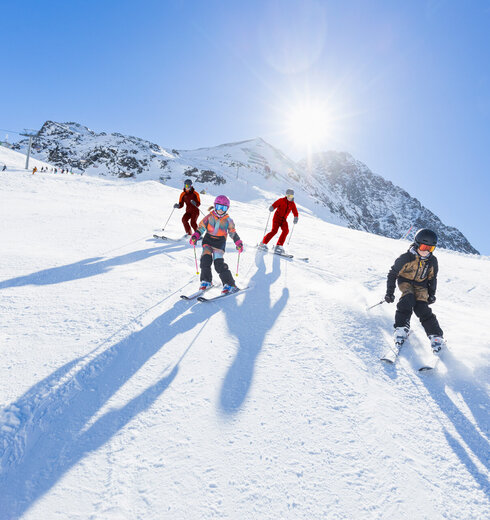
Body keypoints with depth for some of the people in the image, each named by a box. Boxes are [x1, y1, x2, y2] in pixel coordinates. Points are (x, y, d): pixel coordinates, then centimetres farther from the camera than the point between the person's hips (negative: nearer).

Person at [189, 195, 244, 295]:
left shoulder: (228, 220, 1)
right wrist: (195, 236, -10)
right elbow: (201, 228, 5)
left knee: (219, 263, -16)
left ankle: (229, 285, -11)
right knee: (206, 259, -18)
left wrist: (238, 243, 0)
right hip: (208, 240, 2)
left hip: (220, 243, -2)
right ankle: (206, 281, -1)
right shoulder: (209, 217, 2)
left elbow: (233, 232, 10)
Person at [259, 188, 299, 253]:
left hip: (284, 219, 4)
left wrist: (296, 218, -15)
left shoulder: (292, 204, 10)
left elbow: (295, 212, 5)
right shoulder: (281, 200, -2)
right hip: (277, 217, -4)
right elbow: (275, 204, -13)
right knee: (274, 230, -20)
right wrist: (272, 208, -35)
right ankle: (263, 243, -8)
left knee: (286, 230, -20)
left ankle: (279, 246, -18)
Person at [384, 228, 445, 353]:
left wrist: (431, 294, 7)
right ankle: (401, 327, -27)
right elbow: (393, 273, -10)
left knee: (421, 307, -18)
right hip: (405, 282, -2)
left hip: (421, 285, 2)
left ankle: (436, 336, -11)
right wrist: (389, 292, -11)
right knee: (408, 298, -31)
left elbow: (432, 278, 11)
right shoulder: (406, 258, -20)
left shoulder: (432, 261, -8)